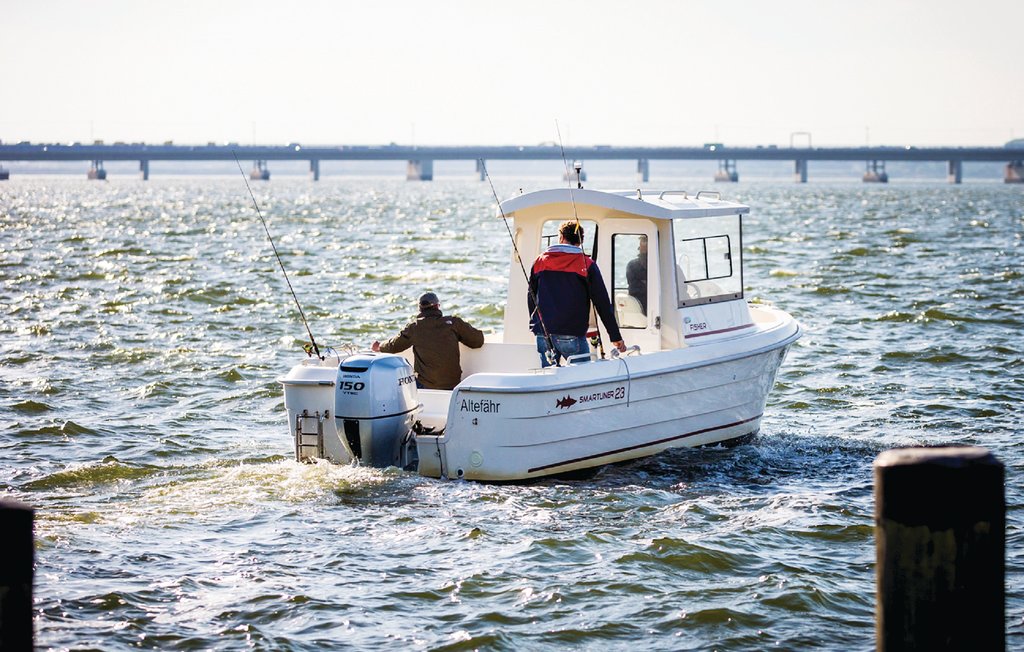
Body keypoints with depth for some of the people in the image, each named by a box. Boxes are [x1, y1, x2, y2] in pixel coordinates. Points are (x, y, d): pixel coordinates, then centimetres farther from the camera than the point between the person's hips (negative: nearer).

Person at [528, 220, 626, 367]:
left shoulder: (540, 261, 8)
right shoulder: (587, 264, -3)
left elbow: (531, 299, 16)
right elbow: (602, 304, -3)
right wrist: (616, 338, 1)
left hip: (543, 334, 4)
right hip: (572, 335, -4)